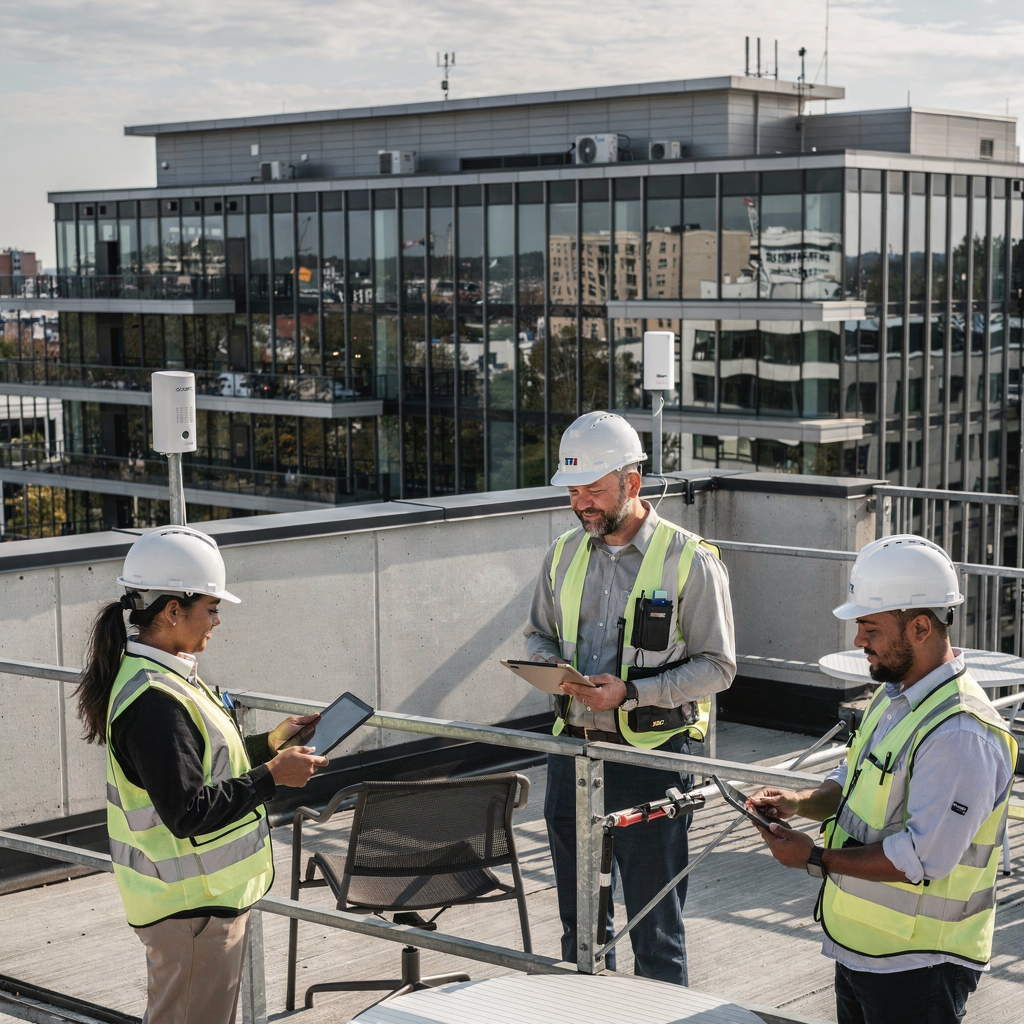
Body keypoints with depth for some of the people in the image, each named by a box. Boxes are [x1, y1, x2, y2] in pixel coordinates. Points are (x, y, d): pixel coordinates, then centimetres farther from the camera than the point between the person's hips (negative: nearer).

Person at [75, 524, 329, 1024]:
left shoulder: (164, 677, 7)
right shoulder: (153, 701, -26)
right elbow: (187, 812, -28)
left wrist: (270, 743, 9)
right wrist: (272, 776, -21)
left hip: (204, 895, 11)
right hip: (190, 907, -11)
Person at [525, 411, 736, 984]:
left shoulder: (690, 561, -9)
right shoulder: (565, 554, 7)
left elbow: (718, 667, -10)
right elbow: (540, 633, 19)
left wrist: (630, 692, -20)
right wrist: (548, 665, -6)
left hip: (650, 758, -5)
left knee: (655, 923, 4)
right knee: (580, 915, 17)